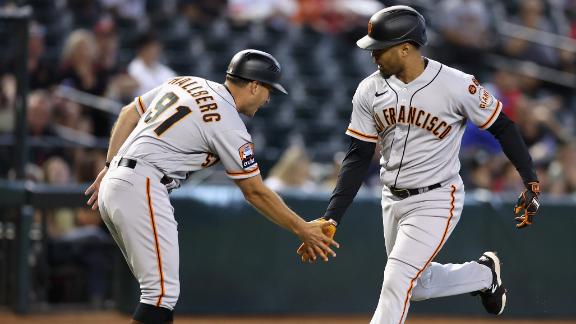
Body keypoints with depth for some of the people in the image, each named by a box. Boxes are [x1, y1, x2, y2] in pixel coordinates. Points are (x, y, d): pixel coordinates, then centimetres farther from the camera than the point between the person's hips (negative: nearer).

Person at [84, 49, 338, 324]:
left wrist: (110, 167, 20)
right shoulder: (228, 125, -7)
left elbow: (128, 115, 19)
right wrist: (302, 230, 3)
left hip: (112, 186, 9)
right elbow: (255, 192, -4)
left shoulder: (185, 83, 15)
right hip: (141, 189, -9)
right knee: (163, 292, -12)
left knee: (161, 288, 14)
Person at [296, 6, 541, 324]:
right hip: (393, 200, 6)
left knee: (397, 282, -15)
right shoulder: (370, 91, -5)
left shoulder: (457, 85, -18)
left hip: (436, 202, -6)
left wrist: (531, 183, -14)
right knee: (417, 284, 18)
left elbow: (503, 128, -6)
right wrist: (331, 218, -9)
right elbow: (358, 158, -1)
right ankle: (483, 275, 43)